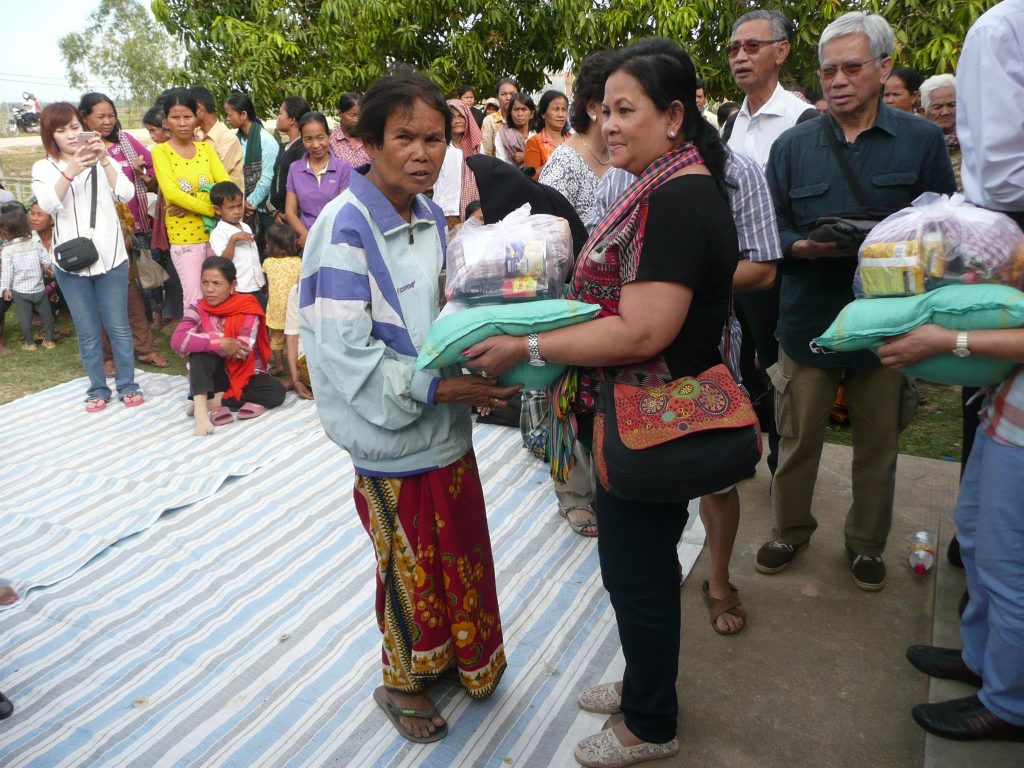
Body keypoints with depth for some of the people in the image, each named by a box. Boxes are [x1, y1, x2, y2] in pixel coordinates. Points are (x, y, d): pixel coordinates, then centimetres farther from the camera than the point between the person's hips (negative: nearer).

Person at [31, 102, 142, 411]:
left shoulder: (102, 160, 5)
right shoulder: (43, 168, 2)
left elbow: (126, 194, -11)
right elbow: (48, 204, -17)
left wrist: (104, 160, -25)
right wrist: (71, 171, -31)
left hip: (110, 257, 0)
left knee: (118, 327, 6)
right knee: (87, 332, 9)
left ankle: (127, 385, 18)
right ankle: (98, 389, 20)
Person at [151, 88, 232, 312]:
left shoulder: (206, 148, 7)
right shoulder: (160, 151, -2)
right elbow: (171, 193, -15)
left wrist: (191, 205, -17)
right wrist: (212, 209, -21)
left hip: (214, 231, 3)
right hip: (184, 235, -3)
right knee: (194, 298, -4)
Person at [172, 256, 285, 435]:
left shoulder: (247, 309, -15)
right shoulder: (197, 309, -9)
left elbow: (242, 350, -24)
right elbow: (177, 341, -27)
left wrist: (208, 341, -19)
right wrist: (221, 343, -34)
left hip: (245, 376, 0)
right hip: (213, 377, 1)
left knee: (277, 391, -28)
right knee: (202, 346, -28)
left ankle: (213, 402, -22)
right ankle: (201, 408, -38)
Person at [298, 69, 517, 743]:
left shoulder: (430, 214, 4)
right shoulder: (345, 226, -18)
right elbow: (347, 352, -22)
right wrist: (438, 387, -24)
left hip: (447, 424, 7)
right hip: (392, 433, -6)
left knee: (460, 550, 20)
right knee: (411, 565, 12)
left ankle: (452, 655, 45)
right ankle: (403, 682, 37)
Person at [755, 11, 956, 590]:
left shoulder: (923, 140, 1)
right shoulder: (793, 146, 4)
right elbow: (770, 233, 4)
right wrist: (809, 245, -16)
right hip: (808, 320, 1)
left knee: (878, 445, 12)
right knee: (798, 439, 11)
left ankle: (867, 543, 33)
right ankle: (791, 530, 33)